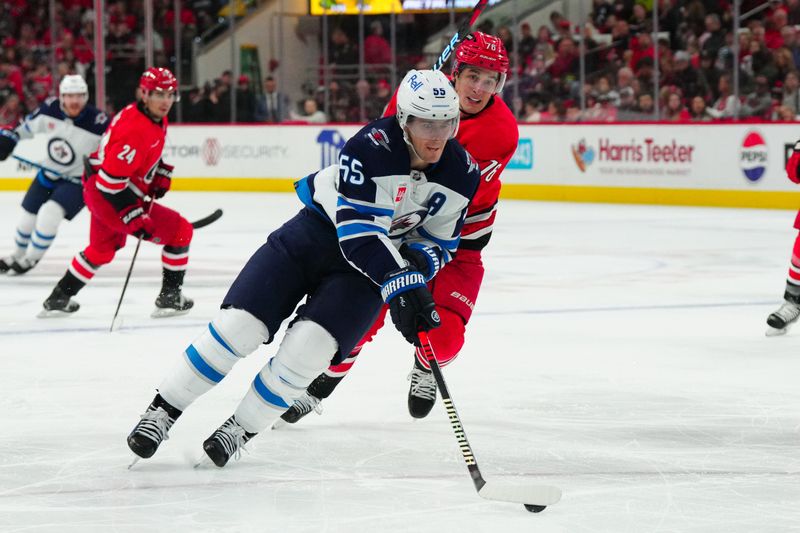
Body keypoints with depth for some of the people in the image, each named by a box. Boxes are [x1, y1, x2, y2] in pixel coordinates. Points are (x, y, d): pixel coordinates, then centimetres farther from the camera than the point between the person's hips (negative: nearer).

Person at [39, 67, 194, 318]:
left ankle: (58, 299, 39)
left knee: (102, 249, 30)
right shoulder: (136, 130, -30)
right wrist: (134, 217, -28)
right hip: (110, 198, -11)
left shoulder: (155, 118, 2)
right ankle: (170, 297, 3)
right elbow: (111, 179, -30)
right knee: (180, 231, -4)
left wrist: (160, 173, 14)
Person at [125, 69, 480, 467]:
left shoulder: (462, 173, -10)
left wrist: (419, 261, -19)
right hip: (320, 230, -3)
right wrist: (400, 283, -36)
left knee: (310, 345, -19)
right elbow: (358, 232, -29)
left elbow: (440, 243, 2)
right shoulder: (372, 147, -27)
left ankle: (241, 430, 1)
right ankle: (162, 412, 2)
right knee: (240, 324, -13)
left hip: (385, 254, 3)